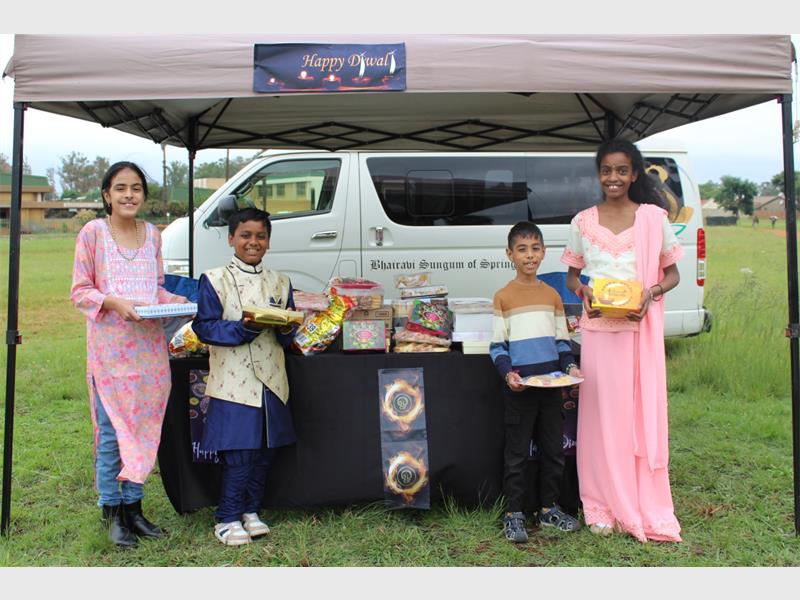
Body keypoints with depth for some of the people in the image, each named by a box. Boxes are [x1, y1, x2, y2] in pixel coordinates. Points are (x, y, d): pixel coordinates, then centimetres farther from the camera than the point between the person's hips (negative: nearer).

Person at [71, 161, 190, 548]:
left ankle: (133, 505, 22)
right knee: (112, 429, 0)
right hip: (110, 345, -4)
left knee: (143, 427, 9)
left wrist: (174, 300, -3)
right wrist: (115, 302, -19)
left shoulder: (152, 234, 10)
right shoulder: (93, 232, -3)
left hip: (149, 345, 4)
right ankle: (112, 512, 14)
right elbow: (79, 291, -3)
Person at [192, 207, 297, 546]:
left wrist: (286, 327, -10)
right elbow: (205, 326, -8)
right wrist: (244, 328, -21)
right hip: (233, 381, -5)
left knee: (265, 451, 10)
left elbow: (288, 337, 14)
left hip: (271, 380, 5)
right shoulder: (214, 280, 0)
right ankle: (227, 519, 11)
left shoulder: (280, 283, 13)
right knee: (238, 454, -4)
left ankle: (250, 511, 26)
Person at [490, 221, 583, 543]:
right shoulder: (503, 296, -3)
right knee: (517, 452, 3)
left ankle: (548, 508, 27)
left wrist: (570, 366, -4)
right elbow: (497, 345, -3)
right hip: (519, 385, -4)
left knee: (554, 448, 12)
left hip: (551, 383, 4)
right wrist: (508, 373, -19)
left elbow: (562, 340, 13)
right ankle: (513, 513, 15)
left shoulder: (552, 295, 8)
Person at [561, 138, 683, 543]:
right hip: (598, 328, 1)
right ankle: (605, 507, 13)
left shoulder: (654, 218, 4)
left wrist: (652, 293, -11)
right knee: (602, 414, 3)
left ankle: (646, 509, 13)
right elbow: (571, 275, 13)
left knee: (643, 414, 2)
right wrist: (583, 290, -9)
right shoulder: (583, 222, 7)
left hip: (642, 327, -1)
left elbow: (671, 273, 9)